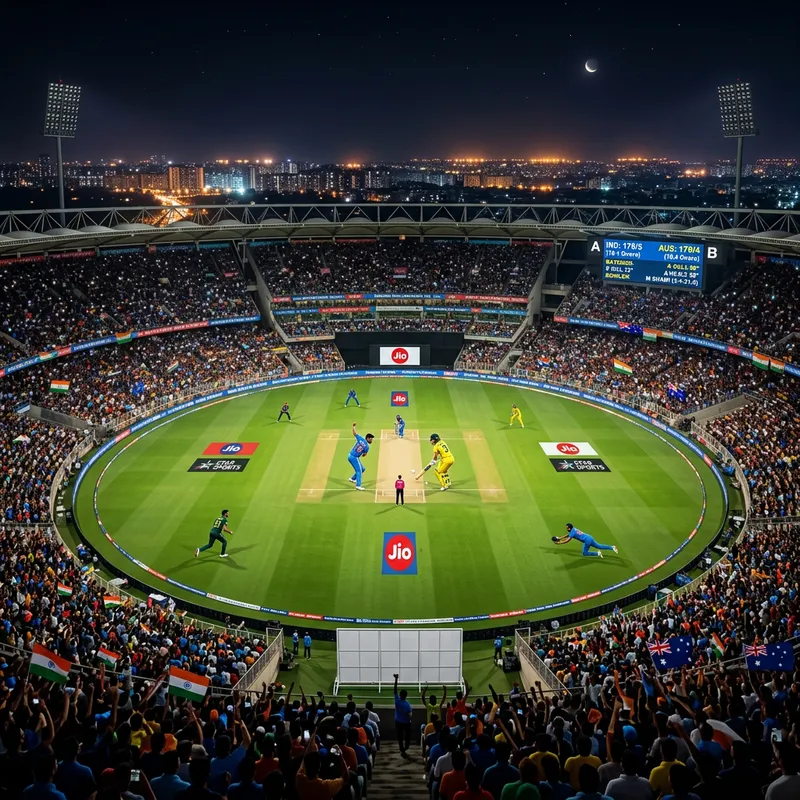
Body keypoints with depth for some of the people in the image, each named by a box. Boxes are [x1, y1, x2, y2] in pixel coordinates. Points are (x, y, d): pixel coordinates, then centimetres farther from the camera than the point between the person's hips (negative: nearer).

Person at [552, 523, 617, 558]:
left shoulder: (572, 532, -13)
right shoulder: (573, 529, 13)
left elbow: (567, 540, -16)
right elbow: (567, 535, 29)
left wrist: (559, 543, -9)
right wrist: (559, 538, 29)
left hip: (587, 541, -9)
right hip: (589, 538, 9)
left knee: (585, 553, 2)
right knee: (599, 546, 14)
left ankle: (597, 553, -5)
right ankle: (612, 547, 8)